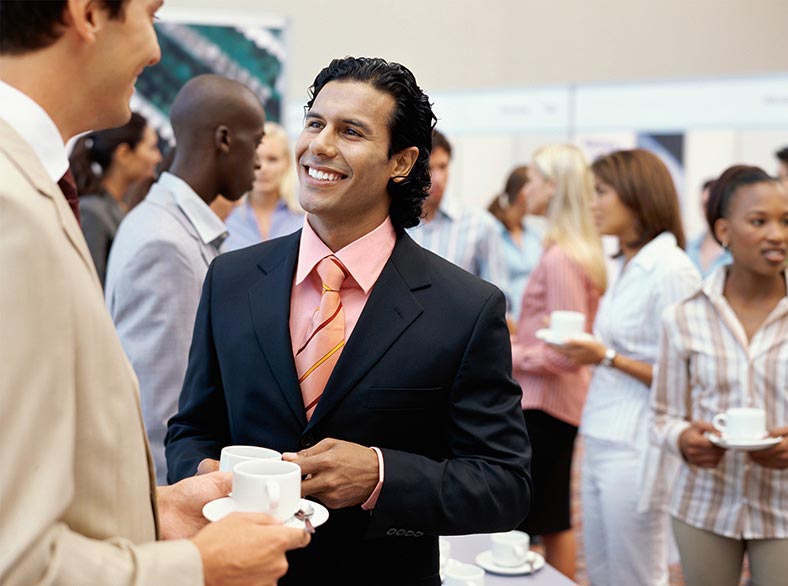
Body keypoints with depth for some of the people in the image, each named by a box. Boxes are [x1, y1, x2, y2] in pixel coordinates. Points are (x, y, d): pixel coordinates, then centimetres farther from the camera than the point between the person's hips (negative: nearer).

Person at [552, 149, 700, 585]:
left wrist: (608, 358, -23)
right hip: (600, 445, 9)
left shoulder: (671, 271, -14)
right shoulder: (627, 268, 14)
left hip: (636, 450, -9)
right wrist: (586, 351, 7)